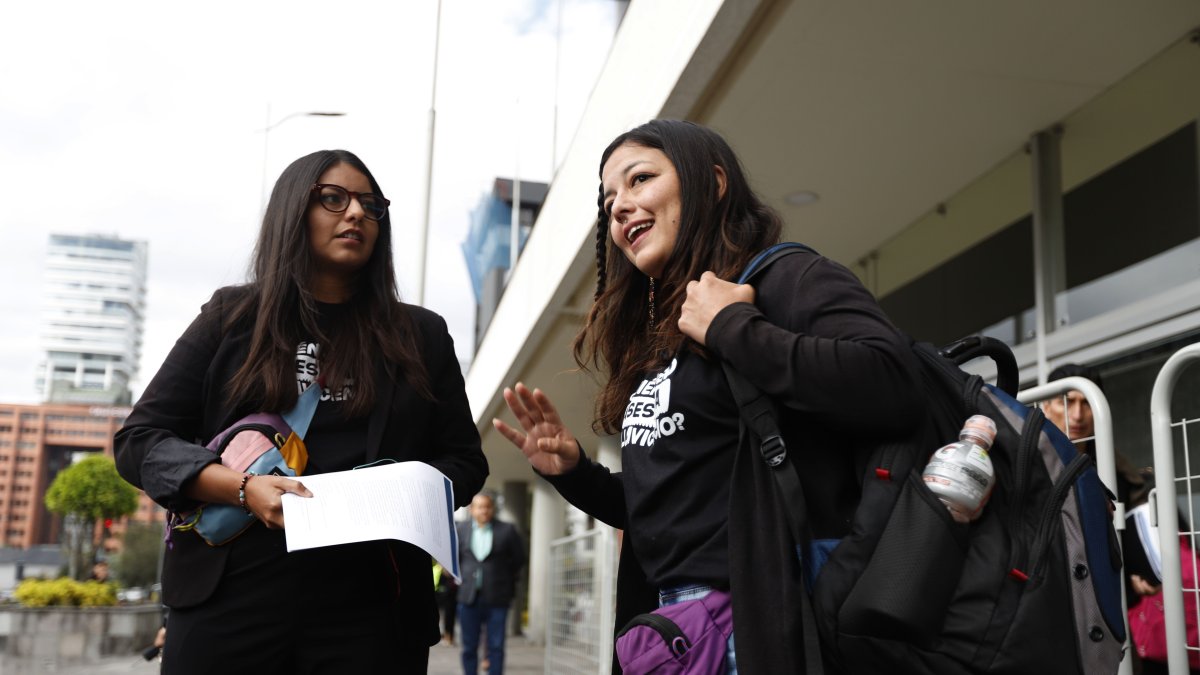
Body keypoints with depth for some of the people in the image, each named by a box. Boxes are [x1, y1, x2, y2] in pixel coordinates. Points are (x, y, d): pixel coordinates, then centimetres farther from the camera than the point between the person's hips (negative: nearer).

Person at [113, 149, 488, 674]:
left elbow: (465, 460, 12)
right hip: (230, 599, 0)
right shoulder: (233, 317, 9)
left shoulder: (421, 335, 12)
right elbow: (139, 440, 5)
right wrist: (244, 488, -13)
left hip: (372, 609, 1)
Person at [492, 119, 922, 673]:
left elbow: (892, 387, -26)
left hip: (753, 626, -7)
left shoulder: (789, 281, -6)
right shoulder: (657, 341, 15)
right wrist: (573, 472, 7)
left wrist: (731, 326, -18)